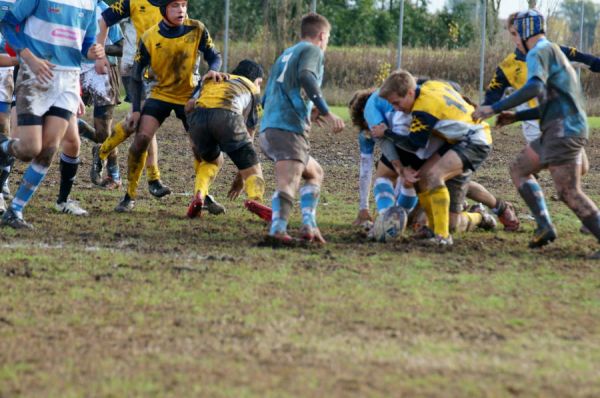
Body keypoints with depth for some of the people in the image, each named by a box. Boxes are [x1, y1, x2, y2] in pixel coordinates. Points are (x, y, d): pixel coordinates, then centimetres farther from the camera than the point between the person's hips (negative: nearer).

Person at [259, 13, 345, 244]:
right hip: (289, 129, -8)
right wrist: (326, 112, -22)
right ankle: (278, 227, -41)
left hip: (268, 129, 8)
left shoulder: (285, 55, 28)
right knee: (287, 182, -20)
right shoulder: (312, 50, 4)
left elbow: (266, 99, 31)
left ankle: (309, 225, 2)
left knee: (314, 173, 20)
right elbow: (305, 76, -19)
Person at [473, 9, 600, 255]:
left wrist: (494, 109, -23)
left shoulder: (539, 52, -7)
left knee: (569, 193, -14)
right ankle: (544, 225, 7)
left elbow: (535, 87, -26)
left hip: (563, 131, -10)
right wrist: (517, 117, 26)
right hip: (559, 131, 10)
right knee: (519, 169, 18)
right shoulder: (553, 52, 25)